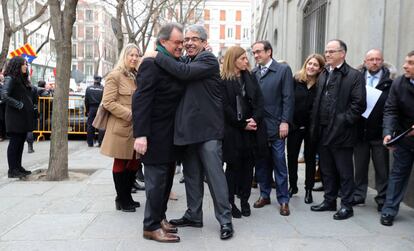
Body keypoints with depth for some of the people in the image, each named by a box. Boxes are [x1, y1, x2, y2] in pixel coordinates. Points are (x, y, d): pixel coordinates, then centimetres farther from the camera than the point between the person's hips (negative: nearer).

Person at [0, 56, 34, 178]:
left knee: (21, 142, 12)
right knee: (14, 142, -2)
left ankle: (18, 167, 21)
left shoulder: (23, 79, 15)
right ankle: (12, 170, 5)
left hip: (24, 117, 8)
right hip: (15, 117, -8)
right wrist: (19, 105, -18)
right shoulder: (10, 78, -11)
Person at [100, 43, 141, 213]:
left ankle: (126, 197, 26)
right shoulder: (115, 76, -7)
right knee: (120, 163, 4)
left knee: (135, 161, 11)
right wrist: (129, 114, -18)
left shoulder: (136, 76, 15)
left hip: (136, 126, 7)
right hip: (121, 127, -7)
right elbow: (108, 102, -14)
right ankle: (122, 200, 16)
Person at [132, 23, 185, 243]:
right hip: (156, 136, -9)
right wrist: (140, 134, -27)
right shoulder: (151, 64, -14)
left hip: (171, 136, 9)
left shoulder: (177, 65, 13)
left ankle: (159, 218, 32)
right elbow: (141, 100, -21)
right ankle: (151, 227, 12)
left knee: (166, 179, 17)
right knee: (156, 181, -1)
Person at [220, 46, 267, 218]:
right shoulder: (223, 81, -5)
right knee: (233, 166, 3)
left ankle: (244, 201, 19)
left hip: (252, 129, 5)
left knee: (248, 166, 8)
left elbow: (259, 100, 5)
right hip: (233, 131, -4)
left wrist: (255, 119, -11)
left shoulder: (250, 77, 11)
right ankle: (230, 202, 14)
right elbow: (225, 107, -11)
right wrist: (242, 124, -12)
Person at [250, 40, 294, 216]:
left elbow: (288, 98, -5)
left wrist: (285, 122, -10)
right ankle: (264, 195, 25)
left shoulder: (283, 70, 0)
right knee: (261, 163, 10)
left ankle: (283, 200, 13)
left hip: (275, 126, -3)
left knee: (279, 164, 2)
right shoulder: (252, 73, 8)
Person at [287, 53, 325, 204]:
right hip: (295, 125, 2)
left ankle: (308, 190, 22)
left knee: (310, 158, 10)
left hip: (312, 127, -1)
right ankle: (292, 186, 28)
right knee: (292, 156, 10)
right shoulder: (295, 80, -3)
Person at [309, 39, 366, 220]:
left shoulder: (354, 76, -6)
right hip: (323, 132, 7)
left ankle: (346, 205, 17)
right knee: (327, 170, 16)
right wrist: (315, 126, 6)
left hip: (341, 133, -6)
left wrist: (344, 121, -16)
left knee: (344, 172, 4)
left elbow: (359, 103, -12)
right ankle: (329, 201, 29)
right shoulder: (323, 75, 14)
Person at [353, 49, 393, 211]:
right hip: (360, 131, 2)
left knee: (382, 168, 8)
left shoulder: (389, 82, -4)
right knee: (360, 166, 14)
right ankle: (358, 195, 28)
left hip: (379, 132, -2)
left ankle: (383, 200, 20)